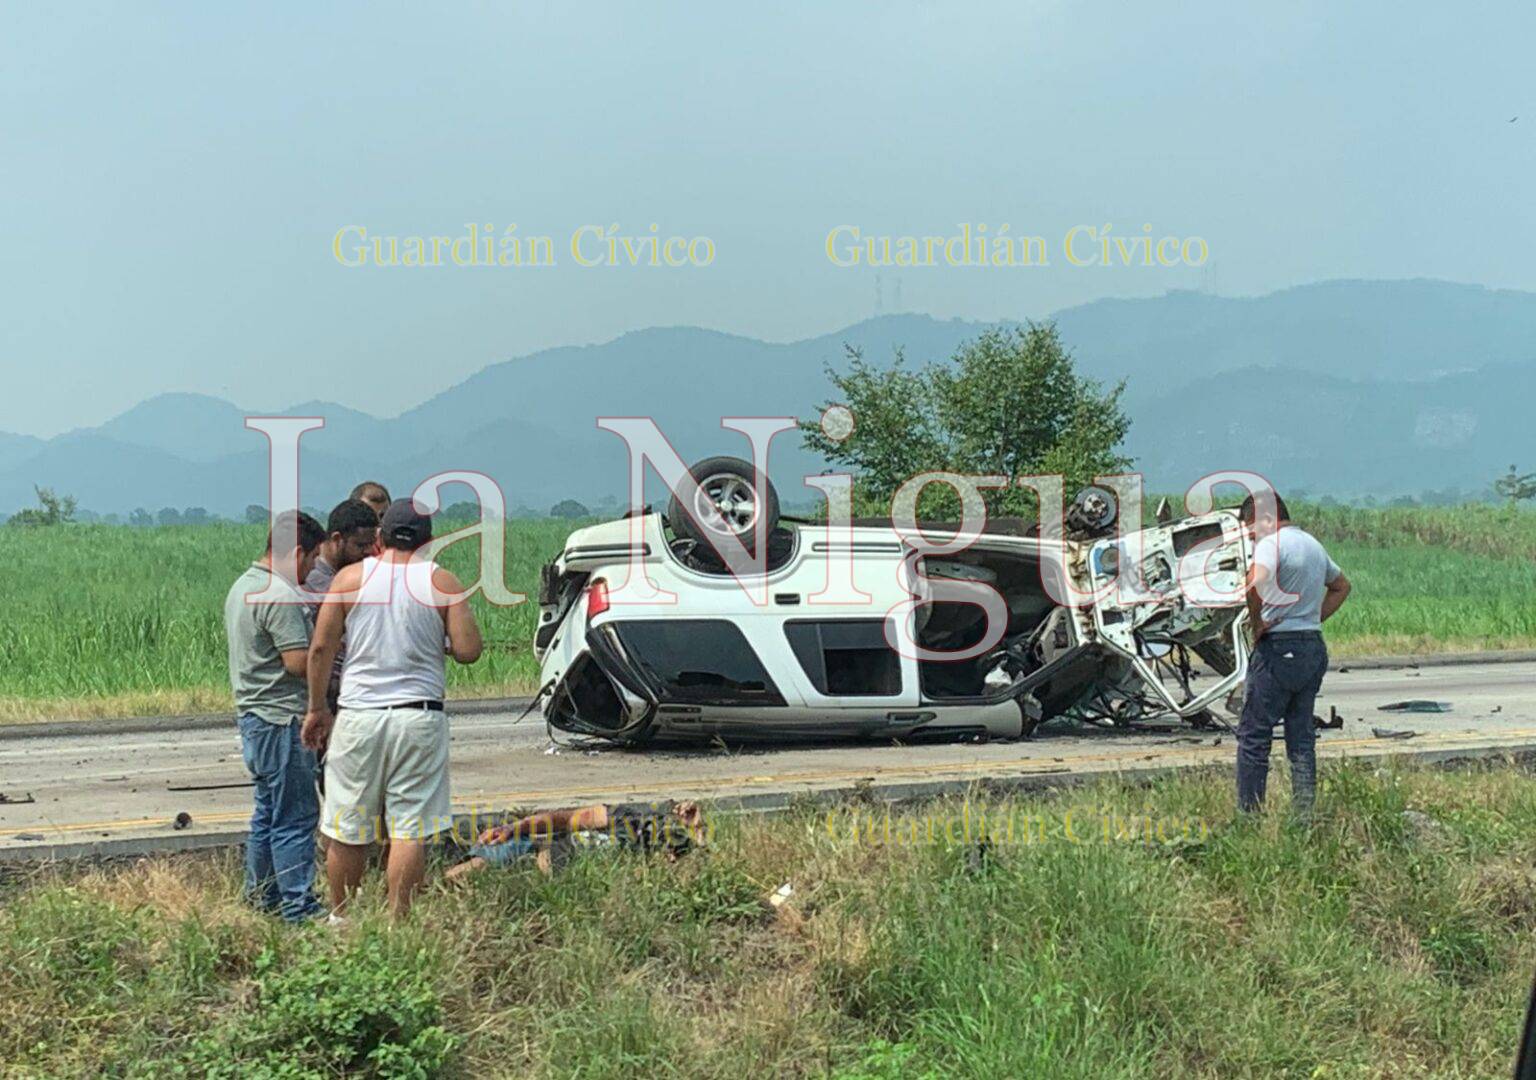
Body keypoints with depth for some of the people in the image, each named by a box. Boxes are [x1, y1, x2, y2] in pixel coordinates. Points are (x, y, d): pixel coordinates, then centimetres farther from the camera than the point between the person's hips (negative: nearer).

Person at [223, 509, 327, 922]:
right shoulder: (281, 597, -19)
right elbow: (299, 662, -24)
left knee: (268, 810, 18)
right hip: (282, 719, -11)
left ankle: (261, 896, 25)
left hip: (254, 715, 11)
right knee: (295, 816, -6)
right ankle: (299, 909, -4)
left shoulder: (242, 586, 14)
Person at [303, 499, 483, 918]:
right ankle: (396, 922, 0)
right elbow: (468, 650, -6)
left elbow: (321, 649, 0)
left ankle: (340, 920, 19)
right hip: (419, 717, -1)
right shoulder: (442, 583, 0)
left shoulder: (350, 578, 2)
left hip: (357, 716, 1)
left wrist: (317, 709, 10)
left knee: (347, 831, 10)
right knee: (410, 831, 1)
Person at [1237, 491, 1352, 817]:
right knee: (1302, 737, 11)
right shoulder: (1313, 544, 17)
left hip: (1278, 648, -8)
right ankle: (1305, 816, 9)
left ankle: (1248, 815, -1)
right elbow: (1341, 585, 32)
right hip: (1314, 647, 8)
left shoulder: (1273, 543, -11)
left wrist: (1256, 623, -17)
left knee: (1254, 736, -1)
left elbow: (1256, 582, -31)